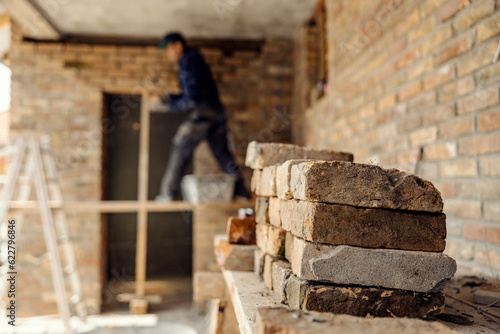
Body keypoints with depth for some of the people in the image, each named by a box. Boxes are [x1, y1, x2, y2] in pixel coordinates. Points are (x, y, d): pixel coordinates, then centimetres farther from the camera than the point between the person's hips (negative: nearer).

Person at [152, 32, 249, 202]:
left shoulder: (188, 65, -10)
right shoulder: (196, 61, 21)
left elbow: (191, 100, -16)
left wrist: (166, 107, -8)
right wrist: (168, 98, 18)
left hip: (202, 112, -9)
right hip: (217, 112, 9)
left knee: (180, 149, -2)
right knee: (222, 153, 11)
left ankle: (167, 194, 0)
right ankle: (241, 192, 13)